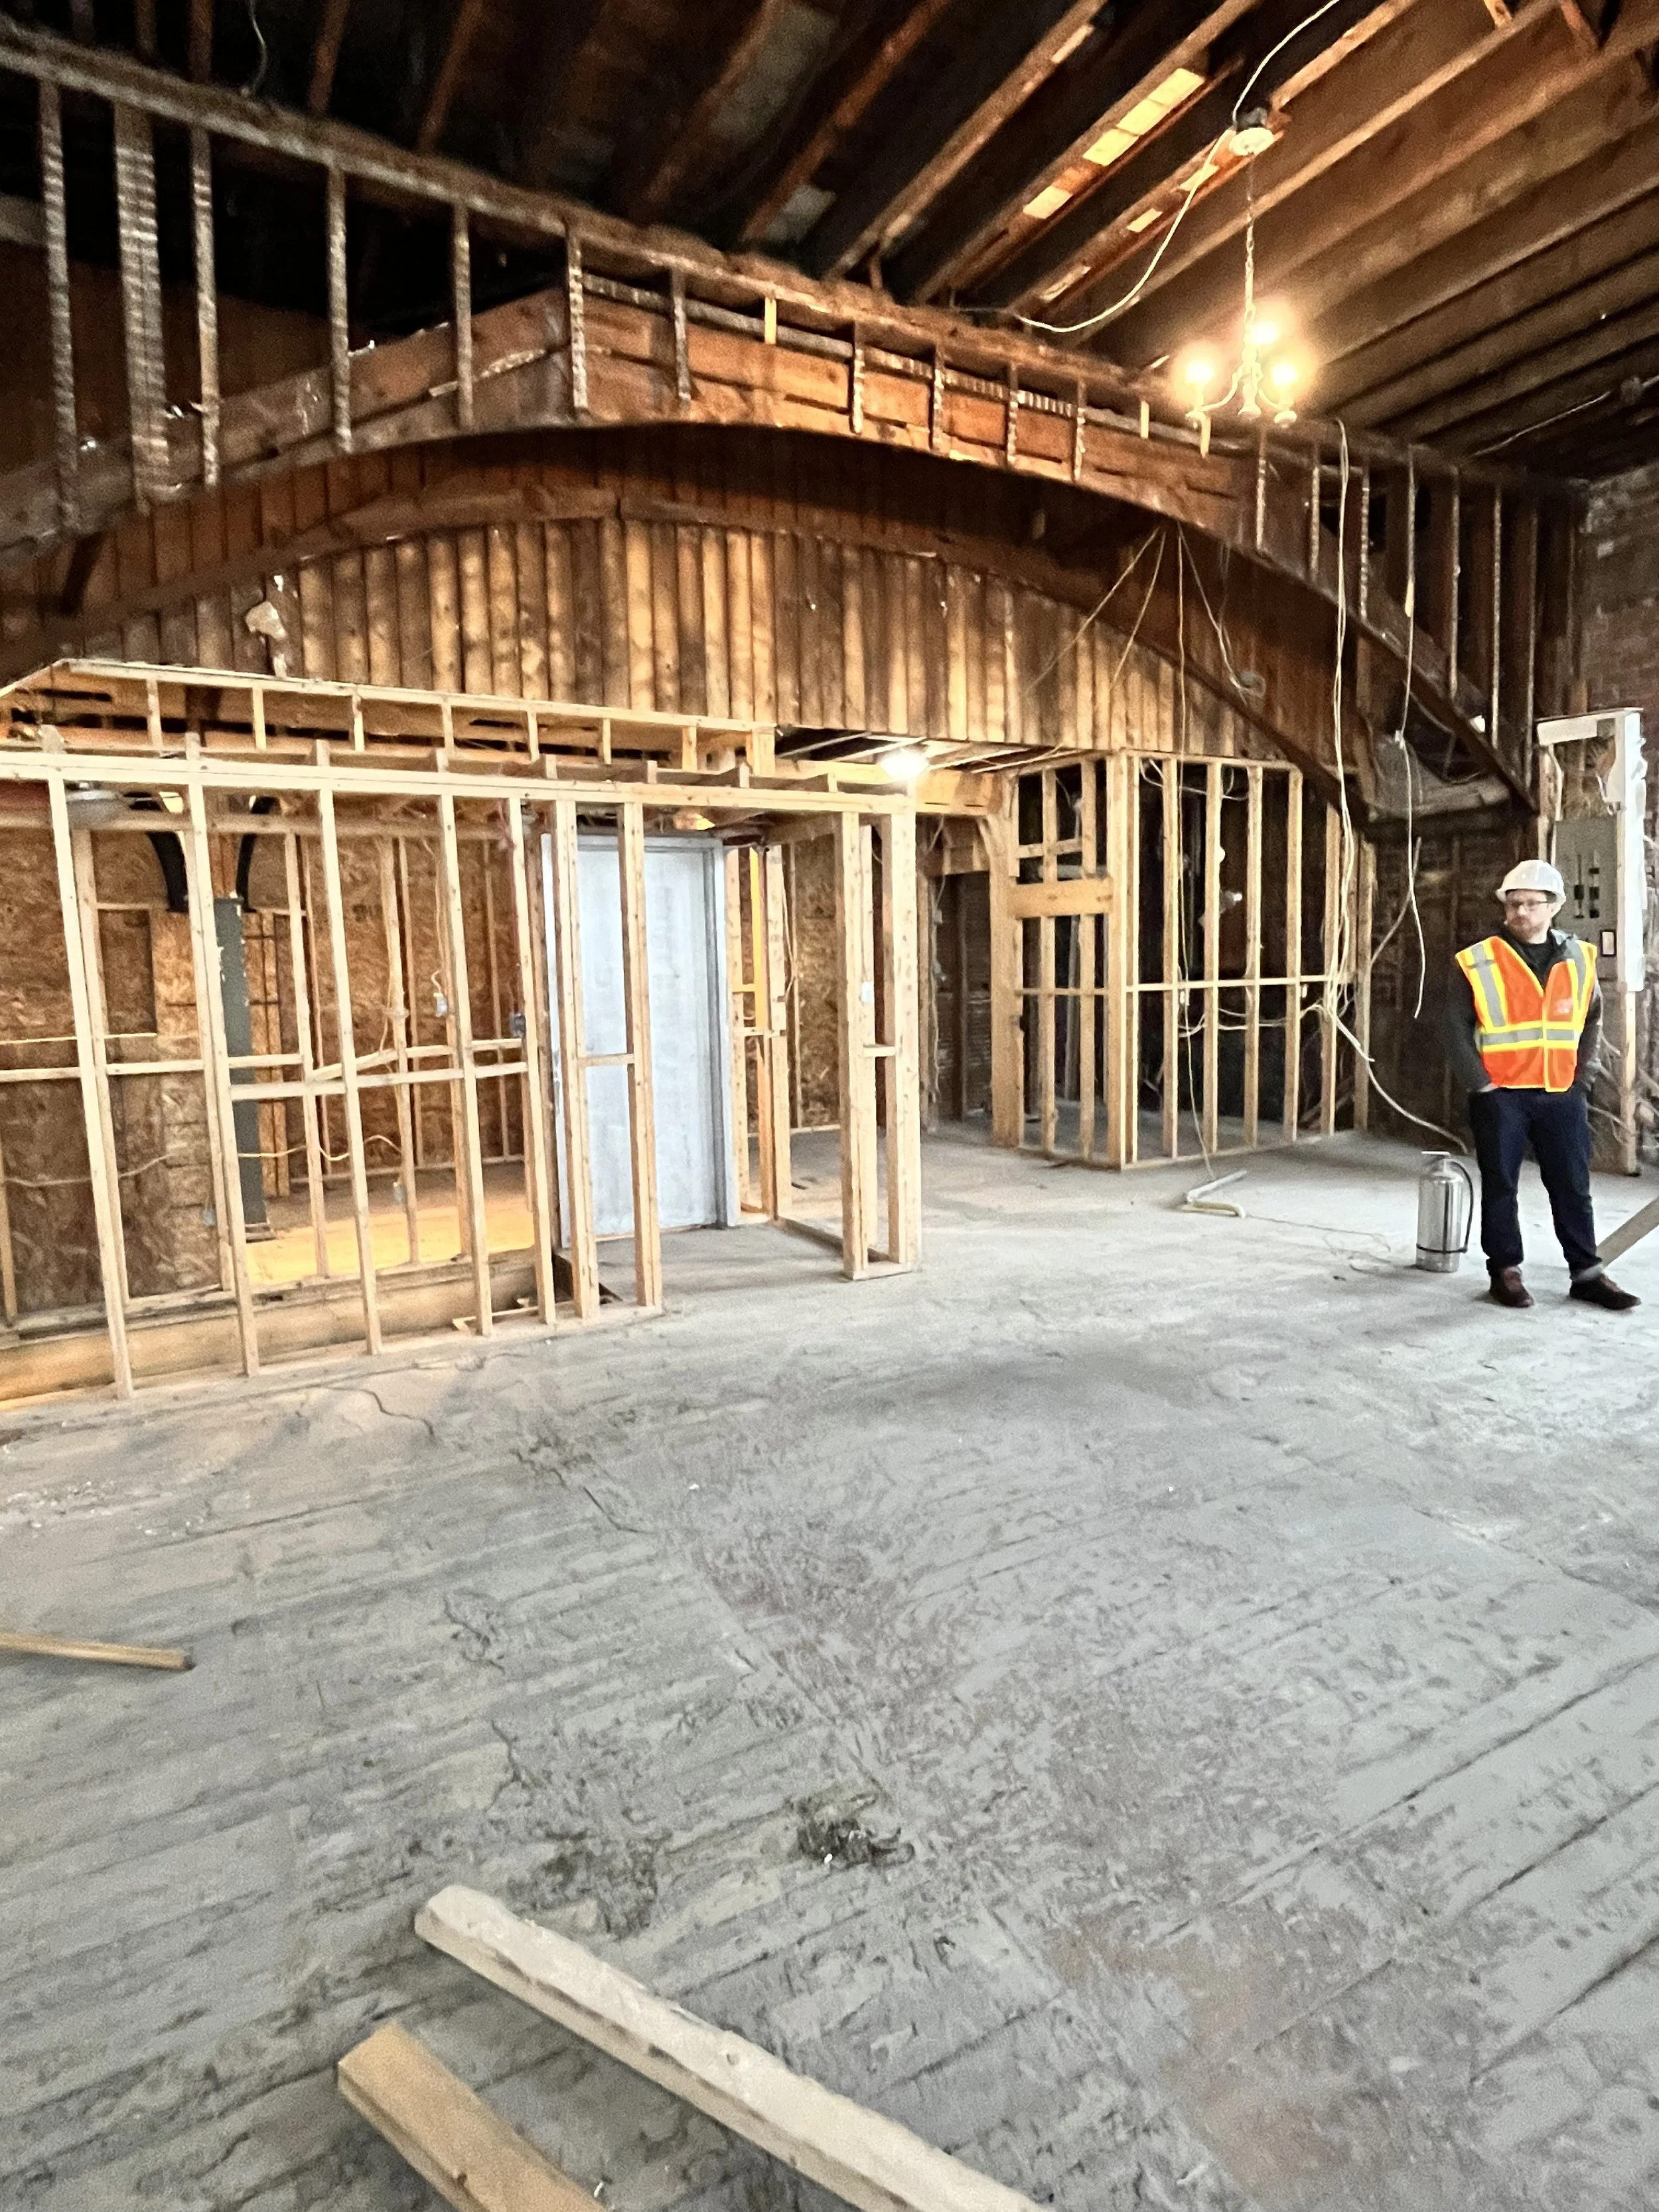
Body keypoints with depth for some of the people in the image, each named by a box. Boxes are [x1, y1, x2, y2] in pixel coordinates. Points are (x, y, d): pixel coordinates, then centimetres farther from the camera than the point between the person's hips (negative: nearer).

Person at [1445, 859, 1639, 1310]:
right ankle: (1505, 1270, 17)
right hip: (1500, 1098, -3)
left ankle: (1587, 1273, 20)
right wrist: (1480, 1086, -8)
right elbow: (1457, 1029, -4)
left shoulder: (1578, 959, 6)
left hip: (1562, 1096, 3)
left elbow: (1591, 1023, 15)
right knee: (1500, 1187, 6)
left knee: (1573, 1187, 10)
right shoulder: (1477, 963, -6)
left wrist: (1582, 1080, 6)